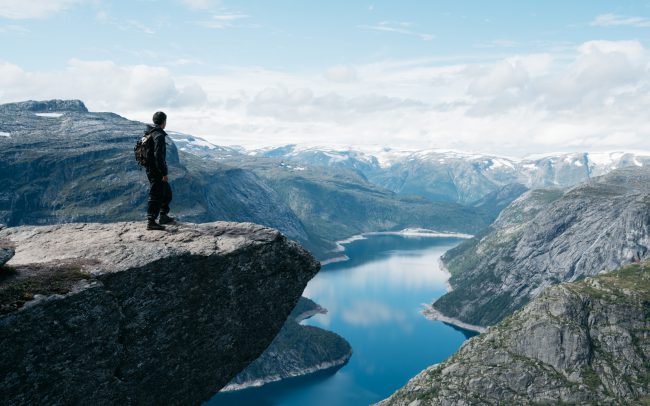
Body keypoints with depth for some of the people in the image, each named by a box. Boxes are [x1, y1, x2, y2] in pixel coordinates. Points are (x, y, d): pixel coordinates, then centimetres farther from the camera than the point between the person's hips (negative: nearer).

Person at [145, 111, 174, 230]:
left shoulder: (148, 134, 11)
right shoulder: (159, 135, -18)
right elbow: (158, 156, -25)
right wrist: (164, 173, -23)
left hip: (150, 169, 10)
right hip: (157, 171, -10)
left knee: (167, 192, 22)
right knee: (156, 196, -5)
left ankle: (164, 216, 29)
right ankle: (151, 222, -2)